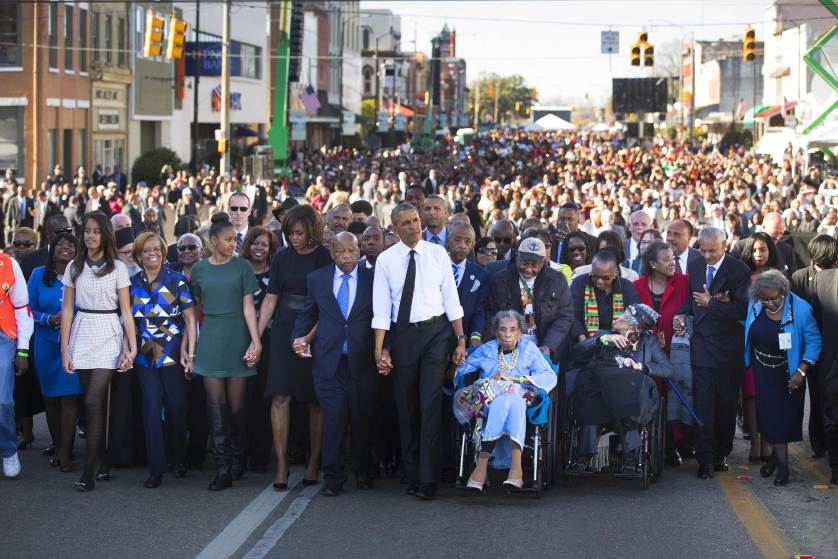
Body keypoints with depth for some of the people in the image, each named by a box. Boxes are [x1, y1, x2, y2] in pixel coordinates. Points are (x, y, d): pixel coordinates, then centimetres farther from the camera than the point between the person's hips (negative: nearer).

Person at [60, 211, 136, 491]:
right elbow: (67, 310, 8)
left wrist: (132, 347, -7)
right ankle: (104, 463, 15)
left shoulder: (118, 268, 1)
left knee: (93, 401, -14)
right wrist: (64, 349, 2)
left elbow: (126, 312, 0)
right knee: (96, 403, 5)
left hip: (108, 335, -3)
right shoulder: (74, 268, 8)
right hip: (82, 335, 3)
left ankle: (89, 472, -14)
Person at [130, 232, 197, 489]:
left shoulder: (176, 280, -2)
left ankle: (179, 460, 24)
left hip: (173, 354, -2)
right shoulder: (133, 284, 6)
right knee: (151, 407, -6)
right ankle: (155, 469, -4)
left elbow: (190, 319, -3)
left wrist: (189, 351, -10)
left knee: (176, 407, 3)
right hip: (145, 356, 2)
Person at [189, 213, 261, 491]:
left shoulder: (242, 267, 3)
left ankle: (237, 463, 15)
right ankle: (222, 469, -6)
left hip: (237, 338, -1)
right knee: (215, 405, -4)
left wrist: (256, 341, -9)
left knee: (237, 404, 0)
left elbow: (248, 306, -1)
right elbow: (197, 307, 14)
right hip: (210, 340, 1)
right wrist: (191, 343, 12)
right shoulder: (199, 269, 8)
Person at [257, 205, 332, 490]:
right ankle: (282, 465, -5)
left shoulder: (326, 258, -3)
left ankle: (314, 463, 11)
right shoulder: (282, 258, 7)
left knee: (316, 401, 2)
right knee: (280, 397, -7)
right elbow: (270, 299, 10)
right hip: (284, 332, 2)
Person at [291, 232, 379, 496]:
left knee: (363, 421, 7)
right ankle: (333, 478, 5)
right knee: (333, 421, -2)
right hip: (329, 362, 0)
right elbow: (307, 314, 16)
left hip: (362, 363, 0)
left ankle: (362, 473, 23)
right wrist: (299, 338, 0)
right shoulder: (317, 279, 8)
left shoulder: (373, 279, 4)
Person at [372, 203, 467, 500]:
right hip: (402, 335, 1)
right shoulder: (386, 260, 1)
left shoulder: (437, 254, 2)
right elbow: (381, 308, 0)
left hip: (436, 332, -1)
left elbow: (451, 298, 3)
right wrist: (380, 350, -5)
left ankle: (428, 479, -7)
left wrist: (460, 340, -2)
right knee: (406, 408, 9)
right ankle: (411, 474, 21)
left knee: (430, 405, -8)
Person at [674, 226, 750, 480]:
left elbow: (741, 309, -15)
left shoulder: (739, 270, -8)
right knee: (703, 405, -5)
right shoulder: (696, 268, 9)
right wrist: (681, 314, 4)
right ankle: (706, 460, -4)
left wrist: (710, 303, -15)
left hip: (728, 349, -2)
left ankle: (721, 454, 24)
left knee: (726, 404, 10)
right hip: (702, 347, 3)